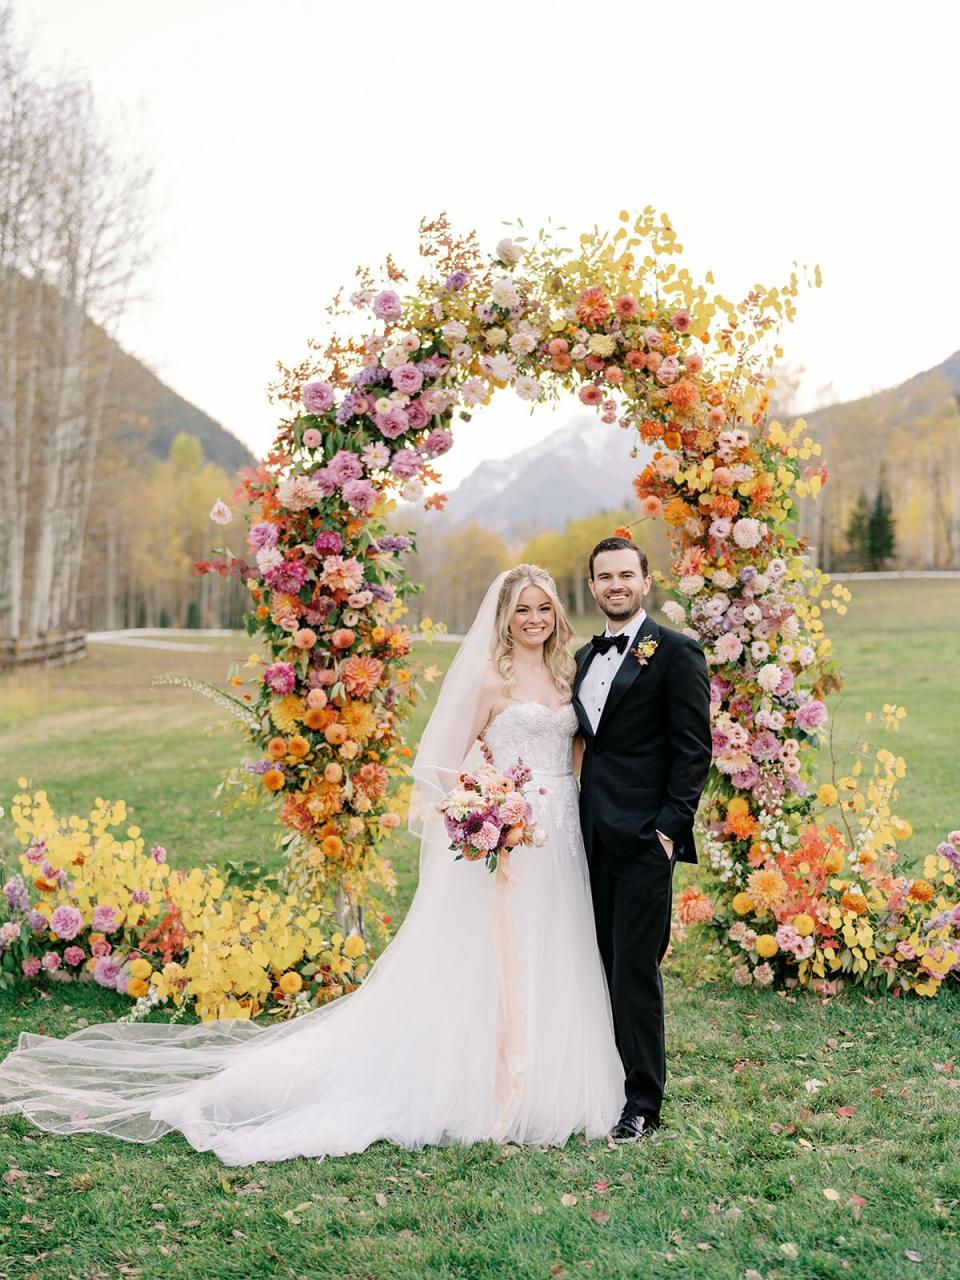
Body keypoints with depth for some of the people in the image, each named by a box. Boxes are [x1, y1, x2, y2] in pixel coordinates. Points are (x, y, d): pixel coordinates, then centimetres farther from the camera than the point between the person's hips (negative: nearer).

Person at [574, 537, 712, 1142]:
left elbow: (694, 750, -9)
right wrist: (580, 817, 11)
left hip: (645, 837, -6)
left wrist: (670, 827, -15)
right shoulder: (585, 656, 16)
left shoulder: (675, 651, -5)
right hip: (595, 835, 7)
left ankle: (644, 1103, 8)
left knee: (635, 968, -3)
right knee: (605, 965, 11)